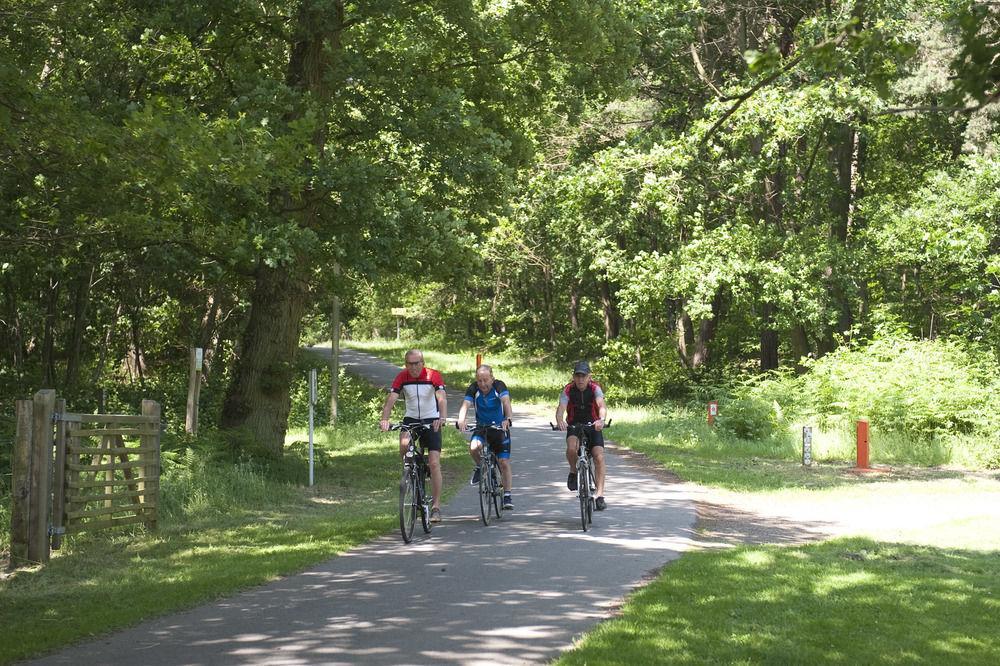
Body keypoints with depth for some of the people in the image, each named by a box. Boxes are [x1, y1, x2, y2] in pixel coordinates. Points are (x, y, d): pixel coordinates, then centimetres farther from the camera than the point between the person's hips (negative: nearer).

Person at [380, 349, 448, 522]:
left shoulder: (433, 376, -15)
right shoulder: (402, 378, -9)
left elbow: (442, 398, -27)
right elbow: (391, 399, -19)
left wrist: (442, 418, -46)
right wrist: (384, 419, -36)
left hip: (431, 420, -2)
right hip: (411, 419, 2)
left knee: (434, 463, -9)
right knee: (404, 444, -31)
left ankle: (436, 506, -3)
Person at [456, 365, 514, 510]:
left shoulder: (499, 386, -19)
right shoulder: (473, 389, -14)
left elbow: (506, 403, -34)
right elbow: (465, 405, -27)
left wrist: (507, 419, -53)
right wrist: (461, 420, -47)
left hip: (500, 427, -1)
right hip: (481, 427, 1)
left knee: (504, 462, -6)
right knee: (473, 448, -29)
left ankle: (507, 496, 7)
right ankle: (480, 467, 2)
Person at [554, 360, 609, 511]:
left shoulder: (595, 388, -14)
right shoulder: (568, 390, -13)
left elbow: (602, 405, -31)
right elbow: (561, 408, -28)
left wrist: (602, 420, -53)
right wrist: (559, 421, -51)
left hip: (593, 426, 0)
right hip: (574, 426, 0)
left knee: (599, 457, -18)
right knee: (571, 448, -32)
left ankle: (600, 495, -15)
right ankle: (573, 471, -2)